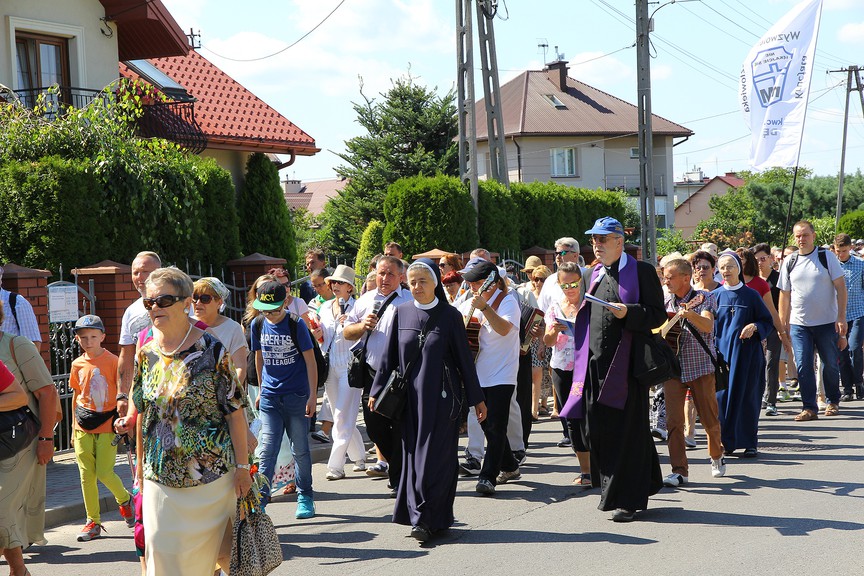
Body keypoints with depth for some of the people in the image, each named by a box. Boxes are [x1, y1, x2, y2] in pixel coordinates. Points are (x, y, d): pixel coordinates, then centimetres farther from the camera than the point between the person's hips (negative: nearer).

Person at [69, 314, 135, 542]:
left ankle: (124, 499, 23)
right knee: (86, 476, 3)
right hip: (83, 428, 4)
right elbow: (76, 395, 16)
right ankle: (93, 522, 13)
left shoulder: (112, 361, -6)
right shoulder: (77, 365, 7)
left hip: (107, 426, -4)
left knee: (105, 473, -7)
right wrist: (74, 425, 17)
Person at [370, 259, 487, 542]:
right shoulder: (401, 313, 6)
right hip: (411, 396, 4)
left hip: (440, 396, -3)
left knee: (435, 455, -5)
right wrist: (377, 391, 7)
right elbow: (390, 355, 9)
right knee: (413, 454, 4)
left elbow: (464, 357, -1)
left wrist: (476, 398, 1)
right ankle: (430, 517, 13)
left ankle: (427, 518, -2)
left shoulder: (450, 315, -3)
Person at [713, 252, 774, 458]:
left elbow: (768, 321, 5)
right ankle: (727, 442, 7)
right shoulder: (715, 296, 7)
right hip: (722, 351, 2)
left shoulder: (751, 295, 2)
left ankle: (749, 443, 9)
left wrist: (754, 327, -13)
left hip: (747, 354, -1)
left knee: (747, 396, 0)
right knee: (722, 395, -3)